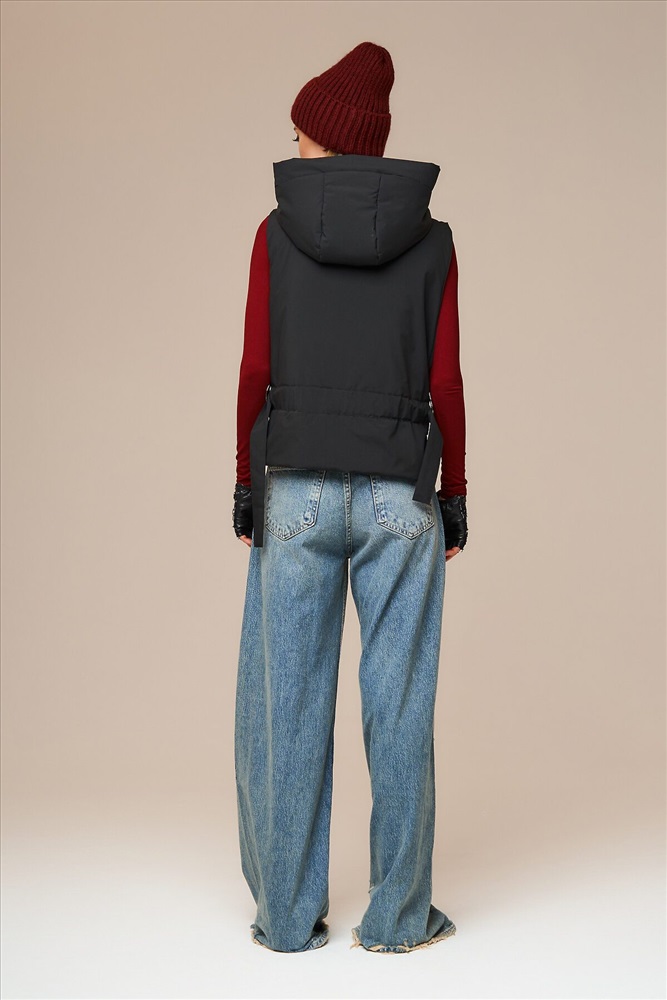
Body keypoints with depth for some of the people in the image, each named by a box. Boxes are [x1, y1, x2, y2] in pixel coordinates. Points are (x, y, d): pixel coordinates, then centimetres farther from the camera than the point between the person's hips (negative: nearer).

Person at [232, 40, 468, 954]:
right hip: (398, 494, 0)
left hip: (297, 491, 0)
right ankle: (397, 914, 11)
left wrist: (247, 487, 6)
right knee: (400, 707, 6)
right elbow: (444, 383, -2)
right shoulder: (432, 240, 1)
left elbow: (256, 373, -3)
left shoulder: (277, 232, 0)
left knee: (287, 706, 7)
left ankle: (288, 912, 12)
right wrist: (455, 499, 7)